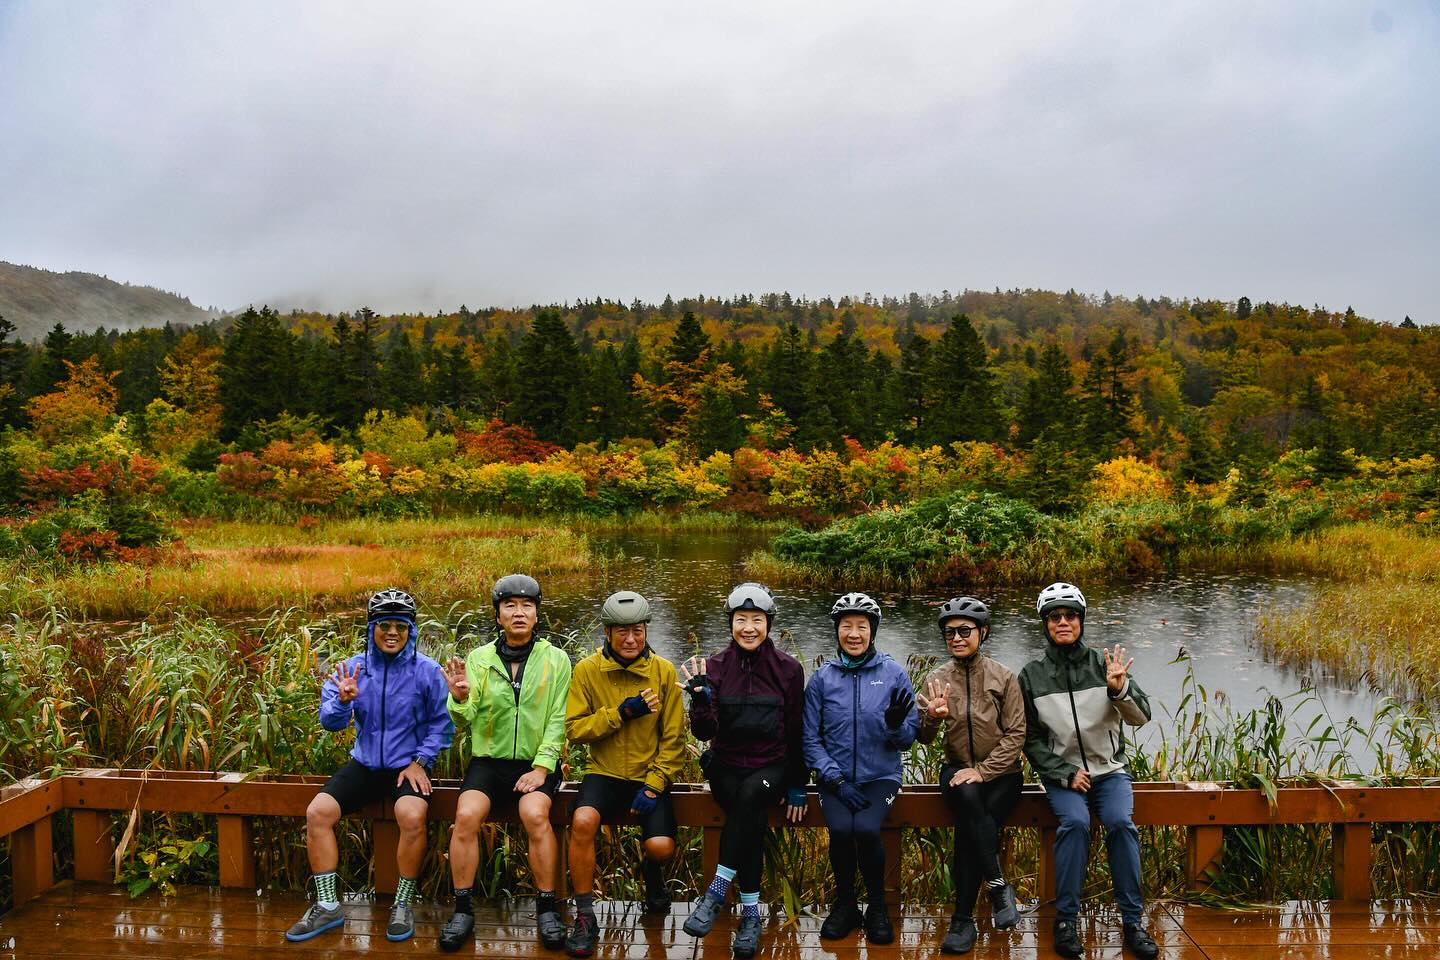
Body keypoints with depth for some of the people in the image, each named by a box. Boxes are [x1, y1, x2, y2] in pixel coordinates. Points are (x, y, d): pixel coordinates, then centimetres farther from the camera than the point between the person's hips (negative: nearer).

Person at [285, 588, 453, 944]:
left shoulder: (427, 670, -7)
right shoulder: (353, 668, 1)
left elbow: (441, 724, -2)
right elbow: (330, 721, -4)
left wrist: (420, 761, -11)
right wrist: (343, 700, -25)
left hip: (408, 765, -4)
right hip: (364, 763, 4)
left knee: (412, 817, -31)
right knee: (317, 812, -14)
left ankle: (402, 904, -9)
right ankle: (327, 906, 0)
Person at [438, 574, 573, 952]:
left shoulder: (556, 659, 3)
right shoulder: (479, 658, 6)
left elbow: (558, 720, -2)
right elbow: (466, 720, -3)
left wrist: (542, 767, -13)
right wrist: (460, 697, -26)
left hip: (536, 762, -1)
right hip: (489, 760, 2)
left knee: (535, 814, -29)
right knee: (466, 815, -24)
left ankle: (547, 908, -12)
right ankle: (462, 910, -8)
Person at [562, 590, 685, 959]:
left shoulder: (663, 671, -4)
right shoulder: (587, 670, -3)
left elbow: (673, 739, -2)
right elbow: (574, 728, -7)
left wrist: (652, 785, -12)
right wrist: (622, 712, -18)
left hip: (650, 776, 0)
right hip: (605, 773, 0)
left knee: (661, 847, -19)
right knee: (582, 821, -30)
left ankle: (651, 870, 22)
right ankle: (585, 916, -10)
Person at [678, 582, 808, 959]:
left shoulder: (788, 669, -1)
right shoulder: (715, 667, -1)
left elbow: (797, 731, 3)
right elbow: (704, 732, -7)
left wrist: (797, 787, 1)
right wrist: (700, 696, -25)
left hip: (772, 766, 0)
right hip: (726, 765, 1)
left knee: (749, 795, -35)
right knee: (755, 818, -30)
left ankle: (717, 892, -28)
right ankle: (750, 913, -20)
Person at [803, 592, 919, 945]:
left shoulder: (894, 673, 0)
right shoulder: (822, 678, 2)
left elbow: (909, 737, 1)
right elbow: (811, 738, 1)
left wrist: (896, 724, -22)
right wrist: (836, 780, -11)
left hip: (881, 775, -1)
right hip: (836, 777, 1)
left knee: (866, 828, -27)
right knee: (840, 829, -26)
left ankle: (878, 907, 1)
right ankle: (844, 904, 3)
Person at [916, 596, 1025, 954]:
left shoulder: (1003, 677, -2)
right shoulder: (937, 679, 2)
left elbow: (1016, 734, -6)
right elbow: (923, 738, -2)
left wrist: (982, 771, -17)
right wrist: (932, 717, -26)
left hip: (1000, 772, -1)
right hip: (957, 769, 1)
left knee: (969, 826, -27)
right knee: (968, 798, -33)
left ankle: (964, 919, -14)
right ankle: (999, 885, -22)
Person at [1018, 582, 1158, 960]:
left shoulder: (1104, 664, 0)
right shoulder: (1031, 675, -1)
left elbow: (1141, 717, -7)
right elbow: (1031, 739, 2)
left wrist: (1120, 690, -27)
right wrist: (1065, 773, -10)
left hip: (1110, 769, 1)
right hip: (1062, 774, -1)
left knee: (1120, 822, -26)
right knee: (1075, 822, -28)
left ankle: (1133, 921, -14)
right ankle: (1066, 919, -17)